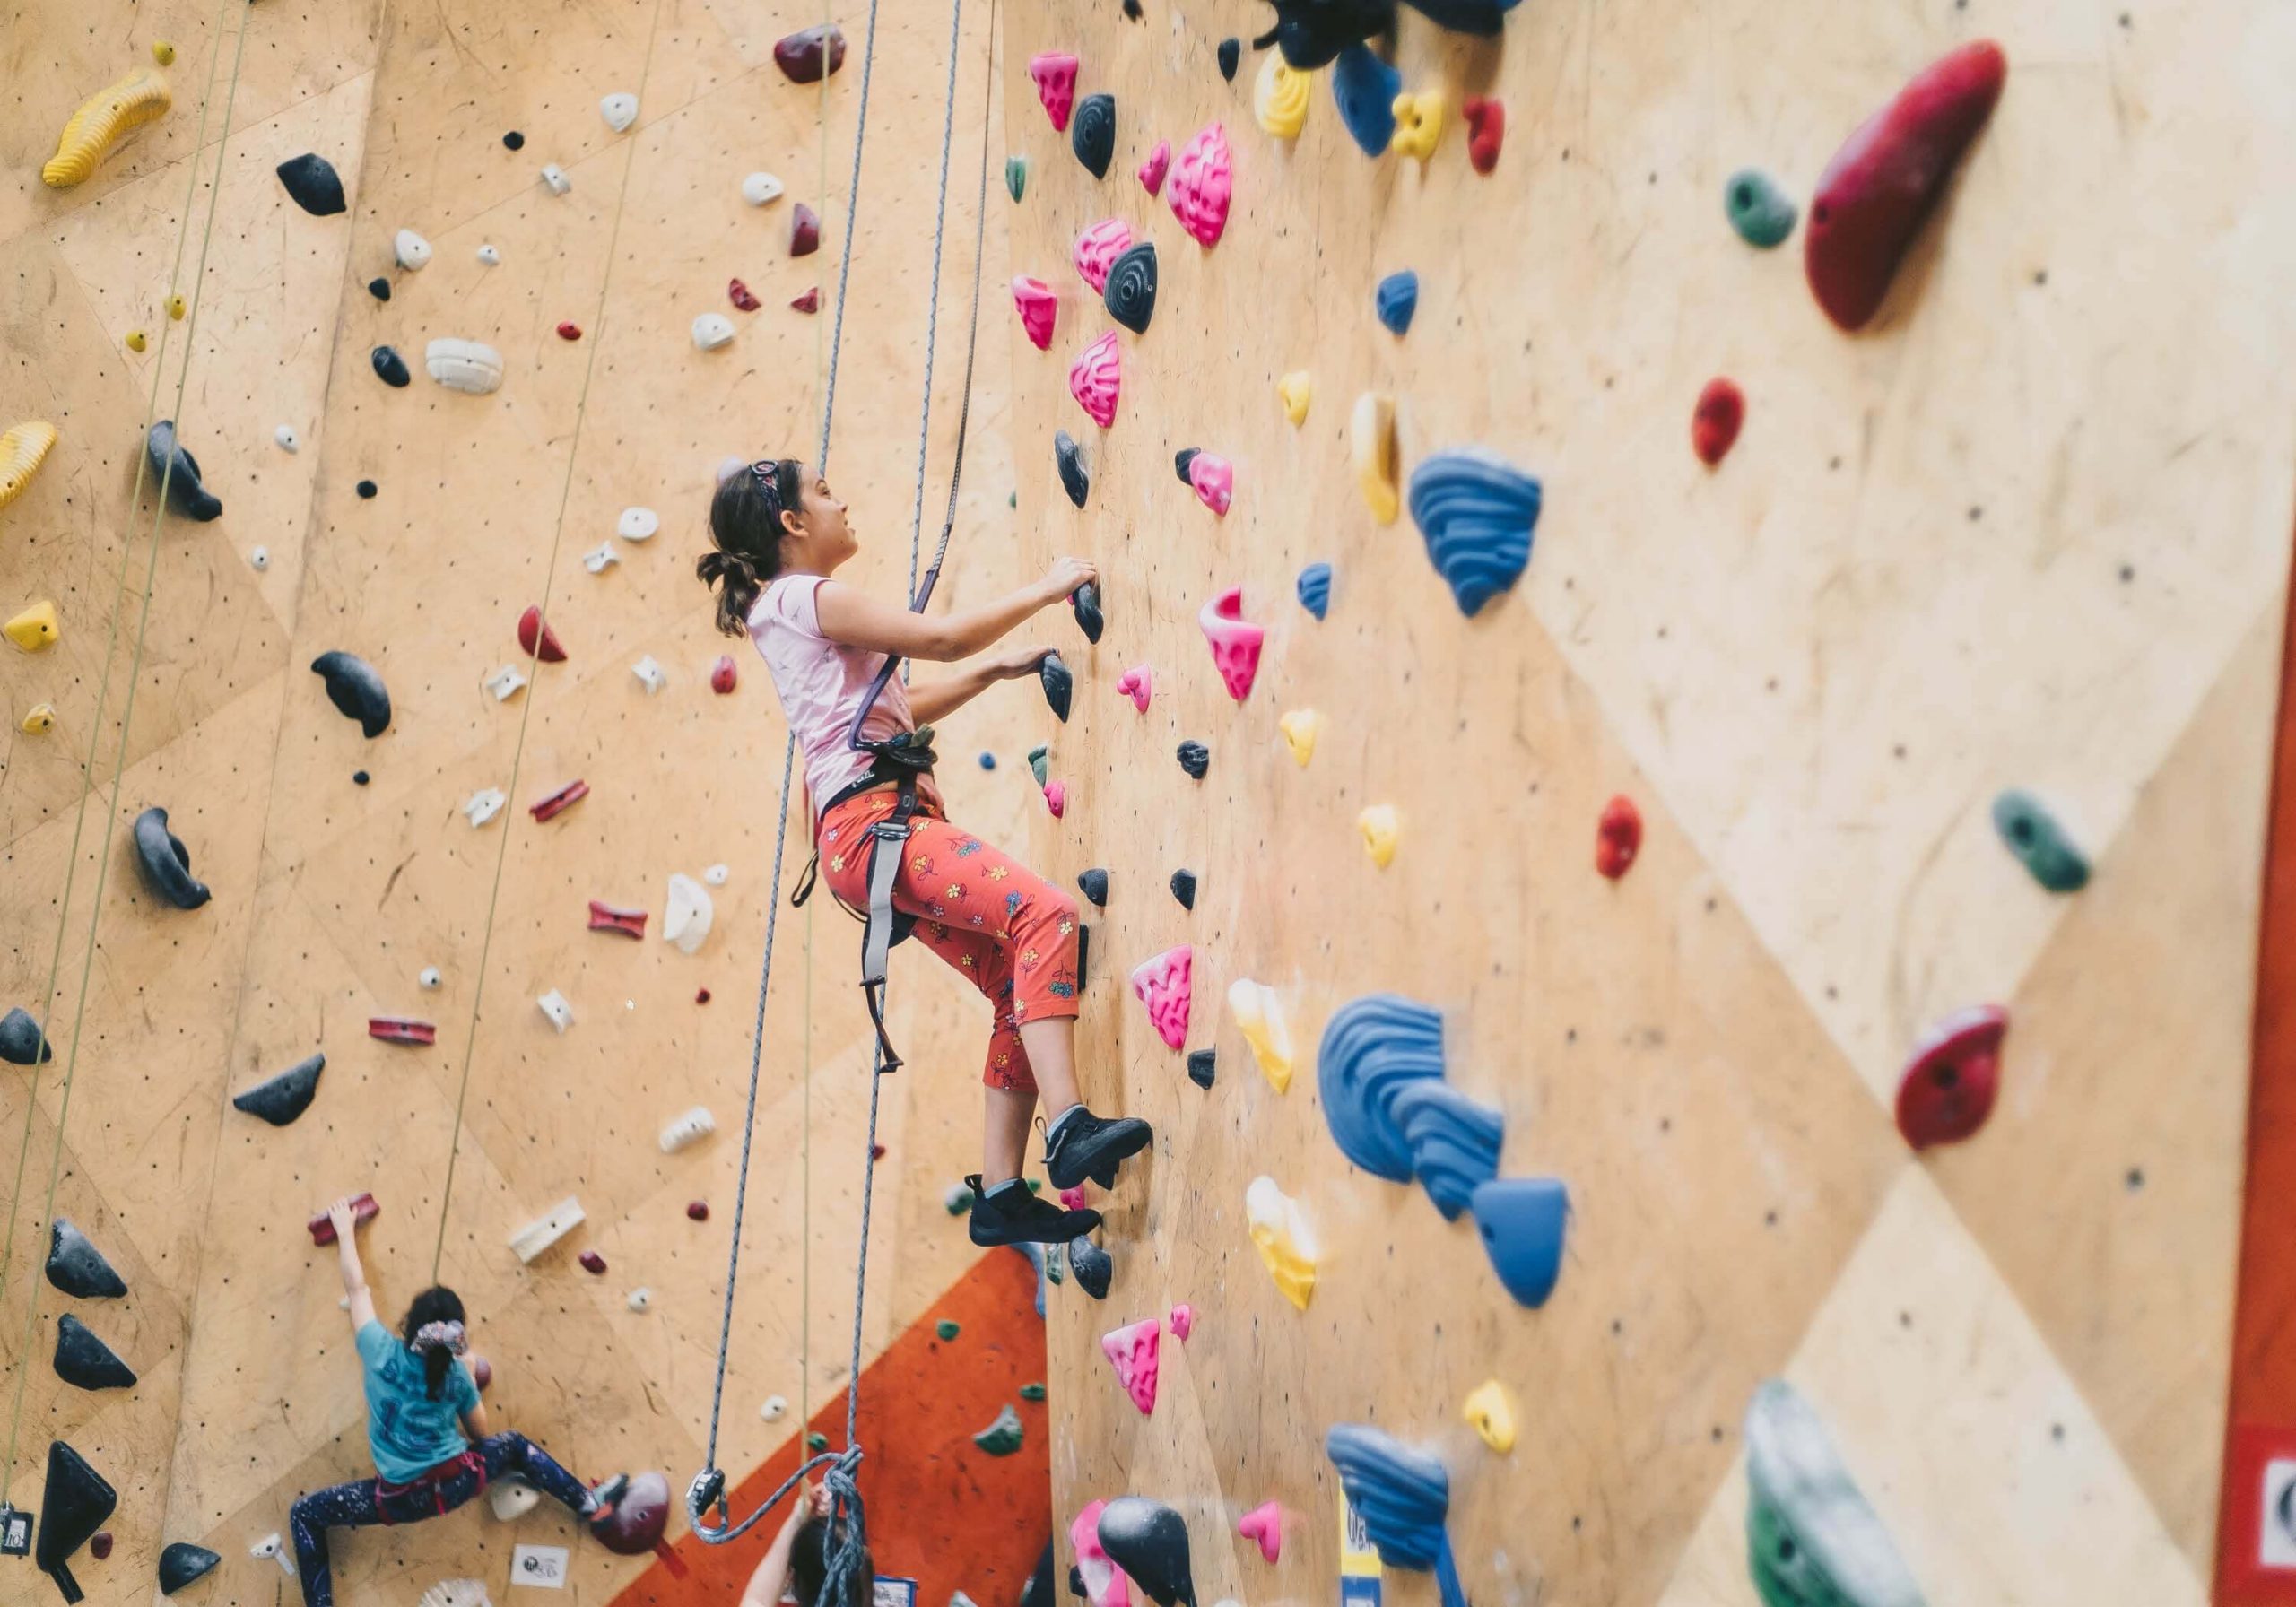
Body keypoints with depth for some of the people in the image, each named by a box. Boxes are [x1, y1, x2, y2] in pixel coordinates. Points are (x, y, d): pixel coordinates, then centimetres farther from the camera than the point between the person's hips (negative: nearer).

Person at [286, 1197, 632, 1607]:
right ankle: (592, 1507, 33)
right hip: (458, 1481, 3)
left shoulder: (382, 1354, -13)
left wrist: (345, 1231, 12)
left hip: (402, 1498, -3)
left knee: (304, 1514, 13)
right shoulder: (456, 1373, -4)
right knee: (515, 1447, 30)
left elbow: (356, 1287, -1)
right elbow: (480, 1433, 9)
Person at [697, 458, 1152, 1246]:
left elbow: (896, 707, 32)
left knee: (1021, 993, 4)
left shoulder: (789, 611, 26)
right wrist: (1044, 589, 4)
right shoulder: (811, 597, -3)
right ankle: (1068, 1128, -36)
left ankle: (1000, 1194, 3)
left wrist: (994, 668, 27)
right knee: (1045, 911, -27)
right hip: (870, 822, -10)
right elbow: (941, 636, -7)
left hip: (880, 833, 10)